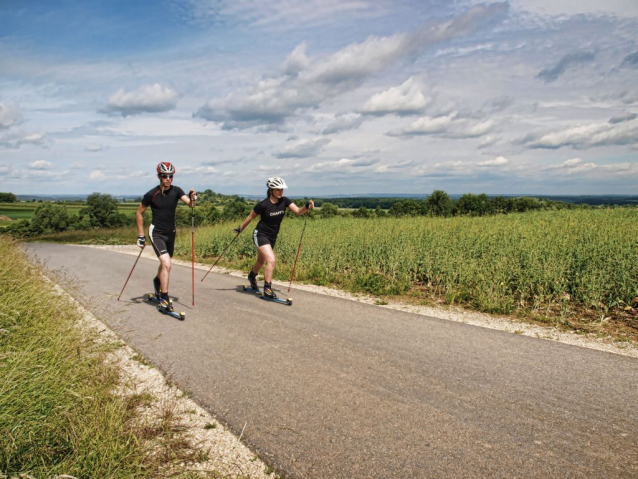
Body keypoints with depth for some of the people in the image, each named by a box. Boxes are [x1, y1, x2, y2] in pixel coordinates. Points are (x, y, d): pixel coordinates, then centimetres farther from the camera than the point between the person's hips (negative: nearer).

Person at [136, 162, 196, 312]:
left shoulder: (176, 191, -7)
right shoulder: (151, 194, -14)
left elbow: (190, 204, -19)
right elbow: (139, 213, -3)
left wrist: (192, 198, -42)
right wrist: (141, 235, -4)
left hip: (170, 233, 5)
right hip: (156, 233, -5)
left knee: (165, 263, 23)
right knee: (166, 264, -20)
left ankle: (157, 281, 54)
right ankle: (164, 298, -11)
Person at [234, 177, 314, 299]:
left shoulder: (284, 201, -9)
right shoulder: (263, 205, -20)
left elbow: (298, 211, -20)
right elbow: (250, 217, -6)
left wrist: (307, 206, -39)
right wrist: (240, 228, 3)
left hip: (272, 237, 6)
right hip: (260, 235, -6)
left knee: (261, 261, 24)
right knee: (271, 260, -21)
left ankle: (252, 276, 53)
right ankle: (267, 289, -12)